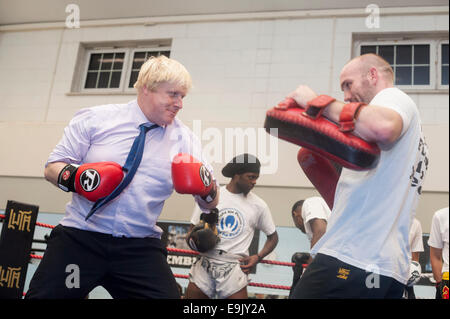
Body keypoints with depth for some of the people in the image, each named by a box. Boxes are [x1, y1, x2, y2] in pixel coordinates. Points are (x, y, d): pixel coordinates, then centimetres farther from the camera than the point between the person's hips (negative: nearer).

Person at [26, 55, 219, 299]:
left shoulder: (184, 139, 5)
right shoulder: (95, 119, 1)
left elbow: (210, 204, 5)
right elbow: (52, 167, 3)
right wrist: (73, 177, -19)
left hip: (140, 248, 1)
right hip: (80, 236, -1)